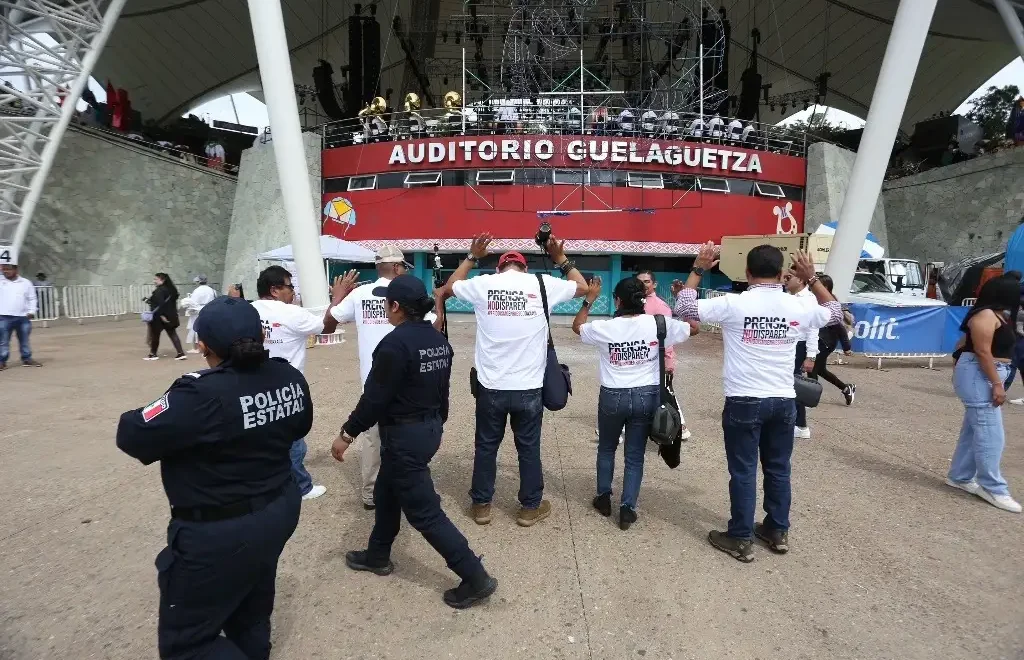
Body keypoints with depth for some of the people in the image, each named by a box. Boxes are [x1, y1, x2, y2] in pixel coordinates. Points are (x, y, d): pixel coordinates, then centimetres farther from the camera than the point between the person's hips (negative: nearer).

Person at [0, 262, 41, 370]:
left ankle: (27, 359, 19)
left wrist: (31, 311, -1)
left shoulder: (26, 282, 8)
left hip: (23, 317, 1)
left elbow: (32, 299, 9)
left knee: (24, 340, 10)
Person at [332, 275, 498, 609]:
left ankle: (476, 578, 5)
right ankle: (377, 556, 43)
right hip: (429, 428, 9)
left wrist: (347, 434, -11)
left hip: (404, 435, -9)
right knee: (386, 493, 26)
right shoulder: (438, 340, 4)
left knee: (424, 511, 0)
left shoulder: (395, 343, -22)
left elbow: (375, 397, -21)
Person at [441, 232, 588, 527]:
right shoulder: (543, 284, -3)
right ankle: (530, 507, 27)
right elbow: (582, 287, 15)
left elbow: (448, 288, 19)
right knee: (529, 448, 13)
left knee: (486, 446, 16)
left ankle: (481, 505, 29)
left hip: (491, 386, 1)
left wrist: (472, 257, 22)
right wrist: (561, 258, 20)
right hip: (529, 388, 0)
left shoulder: (482, 284, -2)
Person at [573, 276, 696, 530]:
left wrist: (590, 299, 14)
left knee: (606, 447, 22)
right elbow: (693, 328, 7)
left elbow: (577, 326, 10)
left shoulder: (604, 328, -10)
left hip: (613, 396, 0)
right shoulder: (659, 324, -9)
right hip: (646, 396, 1)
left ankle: (604, 497, 32)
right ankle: (627, 508, 13)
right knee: (635, 454, 11)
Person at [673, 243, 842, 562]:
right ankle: (778, 532, 32)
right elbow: (835, 312, 20)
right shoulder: (799, 306, -1)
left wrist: (698, 269, 1)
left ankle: (741, 539, 15)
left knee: (743, 471, 5)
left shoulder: (733, 304, -13)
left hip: (744, 402, -4)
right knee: (779, 469, 17)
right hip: (783, 401, 4)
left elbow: (684, 307, -7)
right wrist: (811, 278, 20)